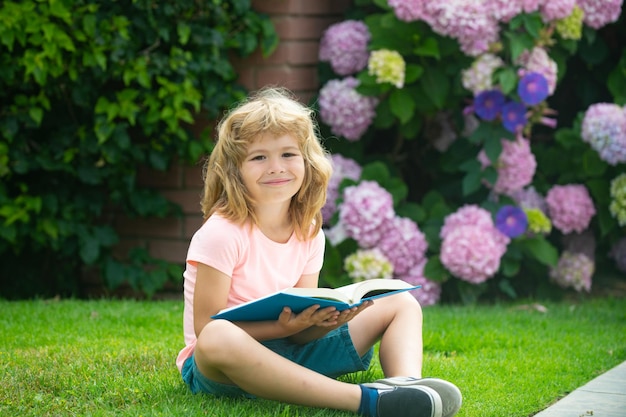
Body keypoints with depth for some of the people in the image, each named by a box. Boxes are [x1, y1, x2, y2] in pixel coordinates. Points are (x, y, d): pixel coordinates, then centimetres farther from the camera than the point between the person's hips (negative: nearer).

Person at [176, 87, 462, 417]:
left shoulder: (309, 233, 3)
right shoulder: (222, 233, -16)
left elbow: (302, 332, 3)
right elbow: (206, 325, -20)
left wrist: (324, 321, -21)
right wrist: (284, 326, -29)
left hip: (287, 352, 7)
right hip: (215, 368, -7)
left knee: (400, 304, 5)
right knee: (218, 338, -45)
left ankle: (405, 384, -30)